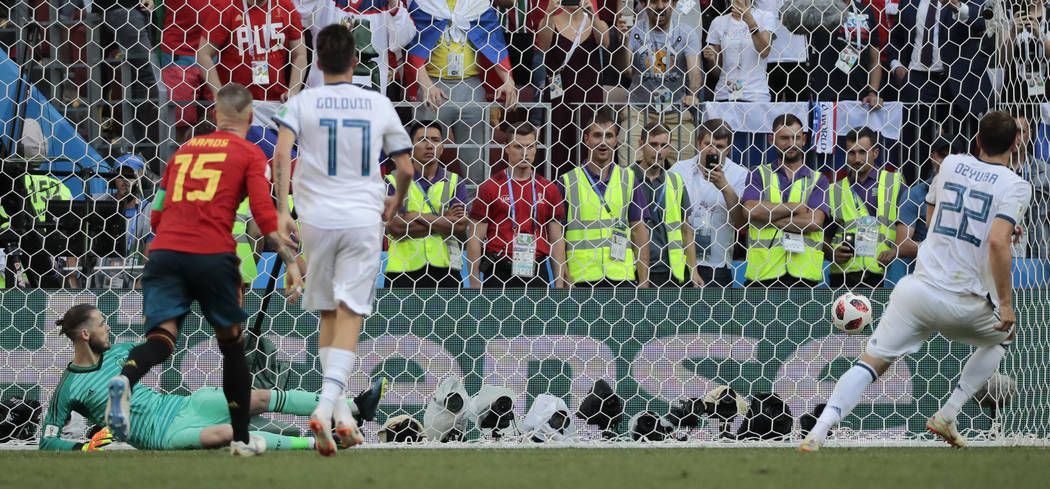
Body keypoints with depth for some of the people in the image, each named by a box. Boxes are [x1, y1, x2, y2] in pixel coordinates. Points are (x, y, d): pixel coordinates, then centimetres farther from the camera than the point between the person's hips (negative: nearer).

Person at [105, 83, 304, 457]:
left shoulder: (184, 150, 23)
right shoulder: (250, 154, 10)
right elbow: (264, 212, -4)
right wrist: (289, 259, -1)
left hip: (165, 250, 3)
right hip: (213, 255, -3)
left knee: (161, 336, -6)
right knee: (231, 343, 15)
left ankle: (125, 378, -41)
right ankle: (242, 438, 22)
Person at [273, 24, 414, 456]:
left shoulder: (302, 102, 1)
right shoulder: (379, 105, 4)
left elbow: (281, 153, -14)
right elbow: (405, 167, 9)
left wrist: (281, 210, -14)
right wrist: (395, 203, 28)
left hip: (317, 220, 1)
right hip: (364, 219, -1)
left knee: (328, 315, 15)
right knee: (349, 317, -4)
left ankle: (341, 410, 11)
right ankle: (327, 405, -23)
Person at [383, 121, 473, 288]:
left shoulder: (454, 182, 11)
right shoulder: (394, 180, 6)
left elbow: (461, 227, -3)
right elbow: (395, 227, -8)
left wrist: (418, 216, -6)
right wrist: (444, 221, -6)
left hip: (444, 269, 1)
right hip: (403, 267, -1)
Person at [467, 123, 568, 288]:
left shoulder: (549, 189, 10)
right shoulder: (490, 188, 1)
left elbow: (556, 240, 12)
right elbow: (476, 238, 0)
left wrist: (559, 283, 5)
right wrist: (474, 283, -6)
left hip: (536, 274, 3)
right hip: (499, 273, -2)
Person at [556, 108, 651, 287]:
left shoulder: (629, 180, 13)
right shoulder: (567, 182, 6)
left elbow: (640, 231, 11)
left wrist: (644, 281, 4)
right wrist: (564, 279, -7)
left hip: (623, 277, 1)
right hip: (581, 278, -1)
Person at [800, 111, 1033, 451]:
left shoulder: (952, 164, 10)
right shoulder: (1015, 186, -5)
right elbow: (998, 242, -21)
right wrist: (1005, 304, -14)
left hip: (918, 290, 3)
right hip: (965, 304, -2)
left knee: (872, 362, 3)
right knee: (1003, 334, 29)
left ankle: (817, 435, -18)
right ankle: (946, 417, 19)